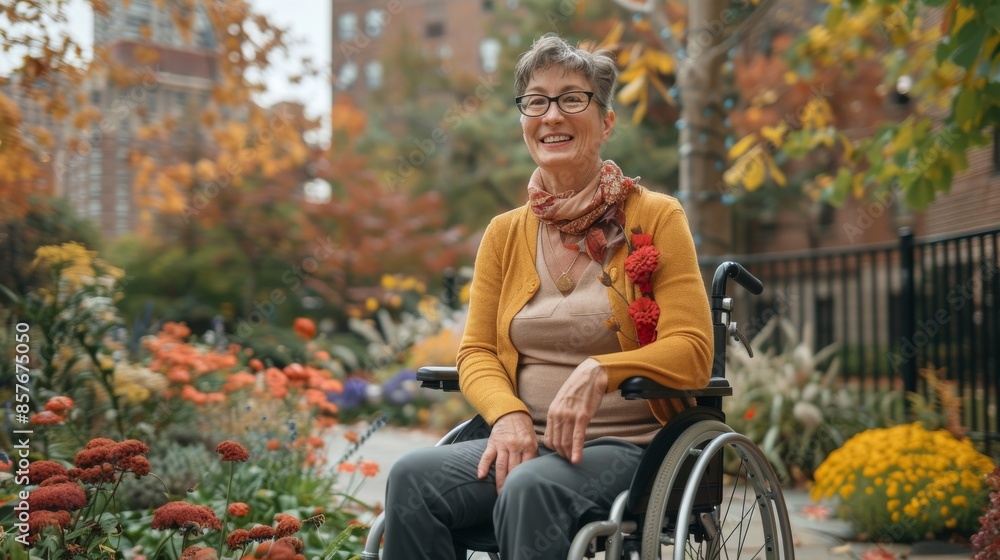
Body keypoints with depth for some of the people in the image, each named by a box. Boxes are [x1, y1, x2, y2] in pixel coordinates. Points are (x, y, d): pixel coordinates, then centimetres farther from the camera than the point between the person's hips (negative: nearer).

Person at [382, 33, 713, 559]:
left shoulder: (655, 218, 1)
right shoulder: (505, 233, 14)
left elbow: (692, 352, -6)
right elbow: (476, 353, 11)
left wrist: (599, 371, -24)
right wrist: (508, 415, -11)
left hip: (626, 445, -4)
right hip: (526, 442, 4)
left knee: (533, 488, -36)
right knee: (412, 477, -25)